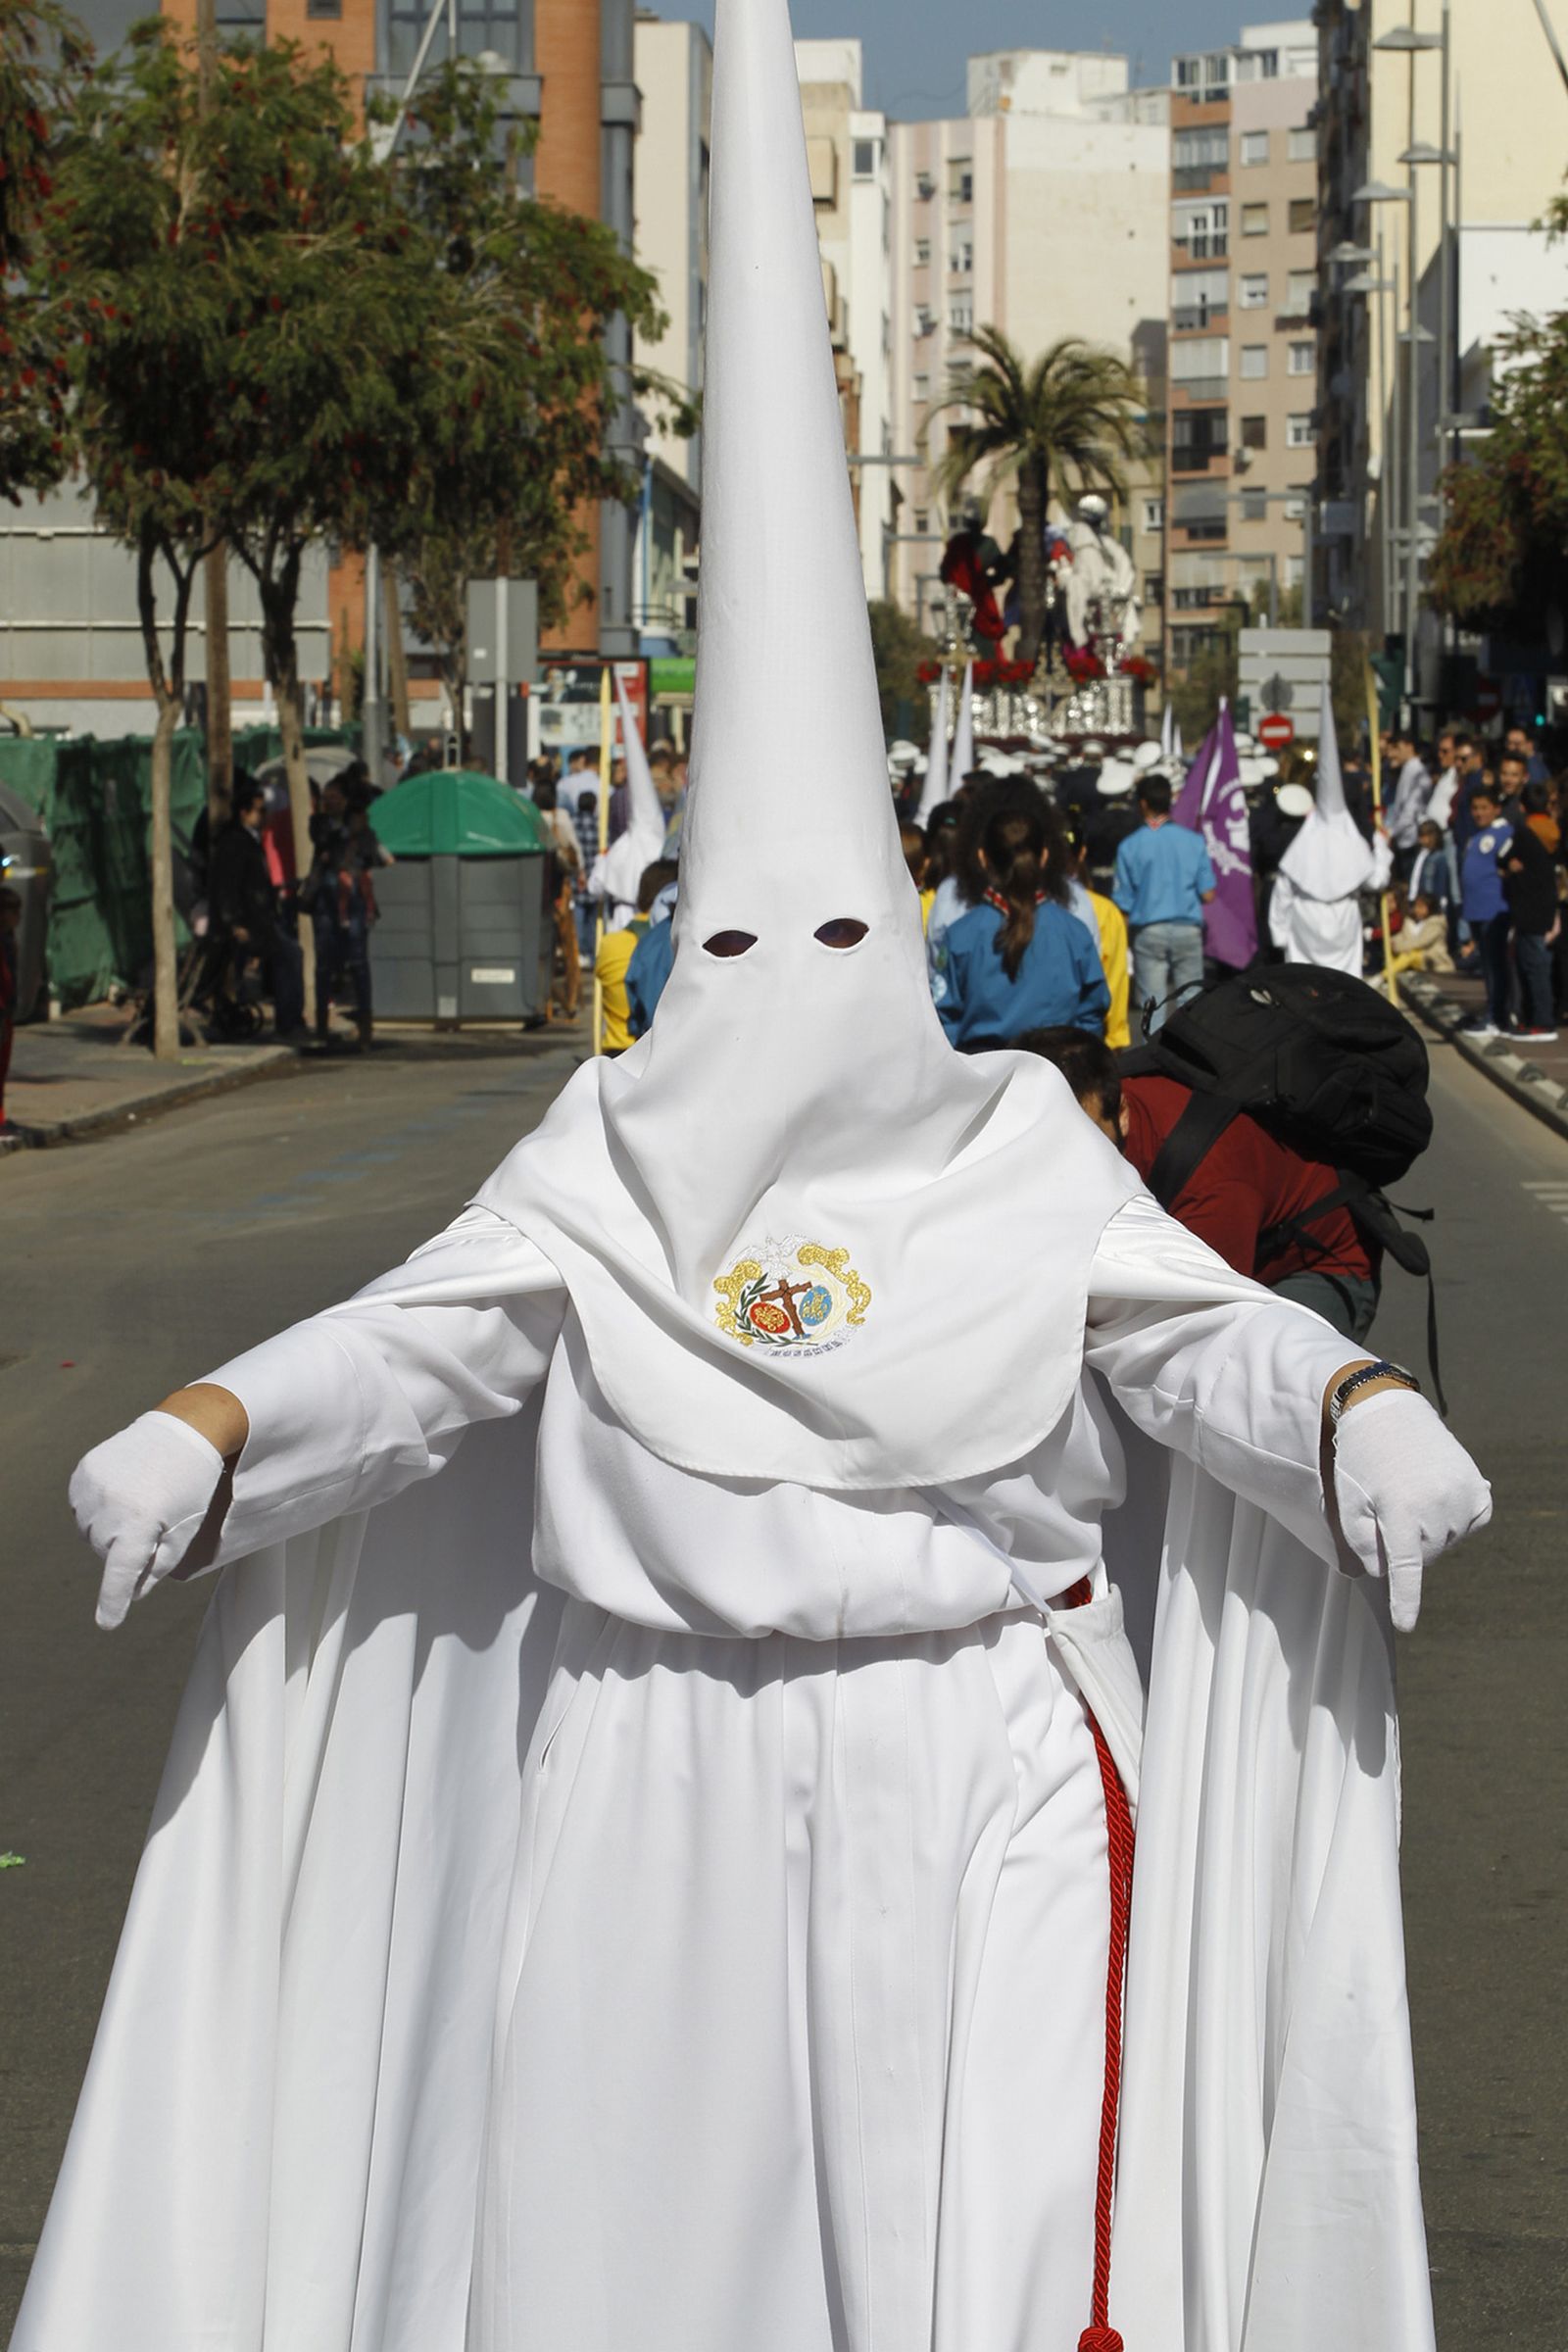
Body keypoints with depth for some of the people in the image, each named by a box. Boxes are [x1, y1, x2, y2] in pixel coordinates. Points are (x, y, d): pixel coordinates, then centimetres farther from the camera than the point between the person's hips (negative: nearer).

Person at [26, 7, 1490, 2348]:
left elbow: (1201, 1331, -10)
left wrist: (1360, 1408, -31)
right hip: (655, 1789, 1)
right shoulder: (613, 1170, 3)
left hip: (973, 1783, -1)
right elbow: (420, 1336, -9)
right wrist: (206, 1425, -27)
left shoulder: (1023, 1164, 2)